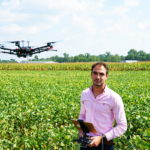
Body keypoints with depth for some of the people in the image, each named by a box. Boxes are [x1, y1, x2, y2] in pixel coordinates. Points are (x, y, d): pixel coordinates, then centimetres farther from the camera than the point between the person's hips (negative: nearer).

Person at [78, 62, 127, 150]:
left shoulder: (114, 98, -13)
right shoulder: (84, 94, 1)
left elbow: (122, 126, -11)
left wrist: (102, 138, -19)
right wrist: (80, 131, -1)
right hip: (86, 142, 4)